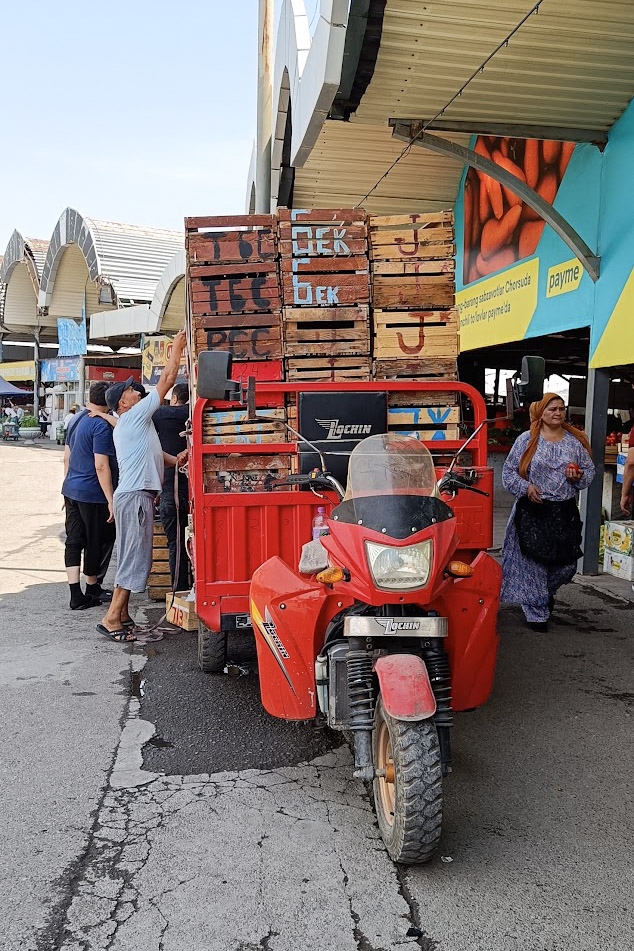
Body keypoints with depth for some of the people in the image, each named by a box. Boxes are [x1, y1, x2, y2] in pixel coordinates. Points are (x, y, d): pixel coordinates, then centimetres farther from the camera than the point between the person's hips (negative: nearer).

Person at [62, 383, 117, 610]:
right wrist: (111, 500, -19)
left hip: (71, 489, 8)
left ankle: (76, 595, 5)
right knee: (99, 541, 9)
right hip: (92, 494, -8)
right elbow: (101, 466, -21)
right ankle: (92, 589, 24)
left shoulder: (77, 419, 11)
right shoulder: (102, 426, -16)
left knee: (73, 541, 7)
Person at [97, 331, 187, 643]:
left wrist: (176, 460, 18)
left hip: (132, 494, 10)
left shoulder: (126, 425, 20)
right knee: (135, 559, -9)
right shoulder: (136, 415, -8)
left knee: (131, 557, 13)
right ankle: (111, 619, -8)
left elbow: (148, 453, 28)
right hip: (136, 495, -10)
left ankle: (122, 613, 19)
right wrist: (176, 348, 0)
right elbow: (167, 381, -8)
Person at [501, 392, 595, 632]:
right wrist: (526, 487, -14)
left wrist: (578, 476, -7)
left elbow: (589, 471, 14)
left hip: (565, 511, 3)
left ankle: (547, 592, 39)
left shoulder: (575, 441, 8)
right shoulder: (527, 440, 0)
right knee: (532, 561, -2)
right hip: (533, 510, -3)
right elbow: (509, 472, 2)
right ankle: (537, 612, 11)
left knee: (565, 562, 7)